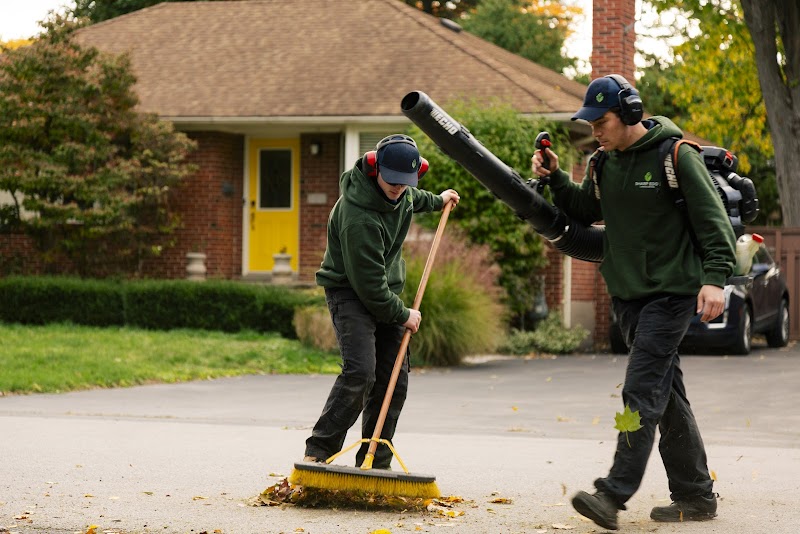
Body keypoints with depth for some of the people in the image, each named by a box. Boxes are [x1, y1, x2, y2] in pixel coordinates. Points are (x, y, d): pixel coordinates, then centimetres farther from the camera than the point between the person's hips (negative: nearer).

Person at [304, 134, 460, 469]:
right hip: (350, 292, -8)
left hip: (386, 293, 8)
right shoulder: (358, 216, -31)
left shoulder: (401, 190, -4)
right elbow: (369, 283, -25)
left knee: (394, 378, 2)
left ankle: (375, 464, 6)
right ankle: (317, 452, -17)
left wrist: (436, 201, 38)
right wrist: (402, 315, -14)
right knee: (360, 372, -24)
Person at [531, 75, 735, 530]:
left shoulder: (675, 155, -10)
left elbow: (713, 219, -12)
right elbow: (584, 211, 21)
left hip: (671, 292, -7)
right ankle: (696, 496, 16)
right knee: (667, 396, 10)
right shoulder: (606, 163, 11)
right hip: (628, 295, 8)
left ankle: (615, 493, -19)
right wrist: (556, 178, 5)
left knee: (642, 393, -14)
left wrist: (715, 277, -22)